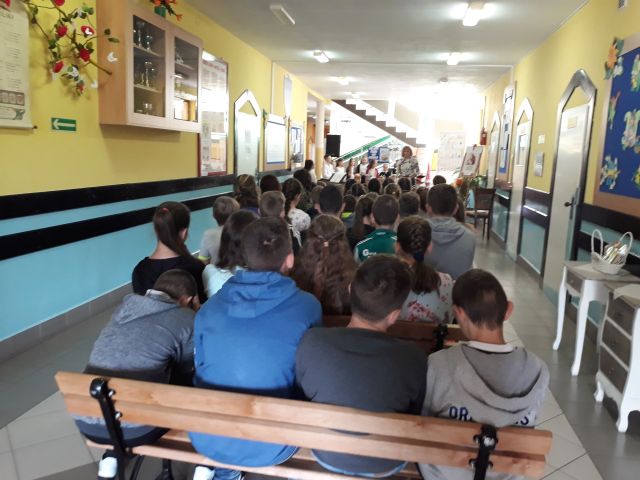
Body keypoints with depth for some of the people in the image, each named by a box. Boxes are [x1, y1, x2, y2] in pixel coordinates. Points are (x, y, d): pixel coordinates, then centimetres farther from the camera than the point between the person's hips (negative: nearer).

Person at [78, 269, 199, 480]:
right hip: (135, 429, -6)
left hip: (86, 424, 6)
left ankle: (110, 457, 30)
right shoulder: (186, 319, -4)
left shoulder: (125, 308, 13)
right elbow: (185, 372, 10)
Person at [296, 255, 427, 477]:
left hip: (326, 456, 1)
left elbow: (302, 395, -6)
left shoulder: (311, 342, -27)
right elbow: (418, 416, -9)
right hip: (385, 465, -1)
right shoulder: (414, 359, -29)